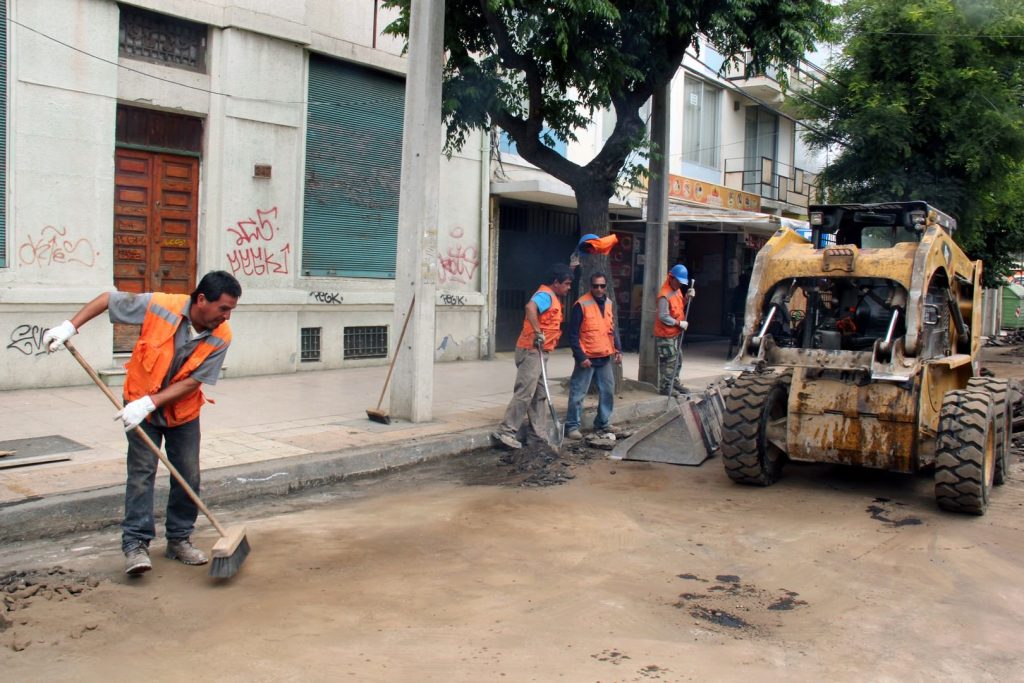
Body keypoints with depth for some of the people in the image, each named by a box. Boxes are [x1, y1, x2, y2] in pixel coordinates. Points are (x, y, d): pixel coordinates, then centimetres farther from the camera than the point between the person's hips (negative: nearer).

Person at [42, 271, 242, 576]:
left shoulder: (220, 337, -20)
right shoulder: (160, 305, -24)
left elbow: (191, 383, -21)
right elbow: (108, 299, -9)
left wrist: (148, 402, -29)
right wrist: (70, 326, -16)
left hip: (183, 411, 2)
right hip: (141, 406, -2)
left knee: (188, 476, 4)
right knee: (141, 472, -7)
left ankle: (179, 539, 18)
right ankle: (135, 544, -2)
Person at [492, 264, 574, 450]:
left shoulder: (552, 297, 18)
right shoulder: (545, 295, -13)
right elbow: (530, 307, -34)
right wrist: (538, 332, -33)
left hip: (538, 351, 10)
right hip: (531, 350, -10)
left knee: (539, 394, 13)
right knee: (525, 392, -11)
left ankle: (539, 434, 18)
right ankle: (505, 432, -9)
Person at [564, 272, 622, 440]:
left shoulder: (608, 304, 9)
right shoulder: (581, 304, -13)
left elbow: (613, 329, 19)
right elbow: (573, 334, -13)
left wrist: (618, 349, 9)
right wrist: (581, 357, -16)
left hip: (605, 357, 7)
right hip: (587, 358, -7)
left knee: (608, 391, 13)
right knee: (578, 393, -2)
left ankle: (603, 423, 26)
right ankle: (572, 426, 6)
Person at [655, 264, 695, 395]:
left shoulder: (677, 290, 6)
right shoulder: (665, 295, -22)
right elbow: (663, 317, -25)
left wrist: (687, 297, 0)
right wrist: (679, 323, -18)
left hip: (675, 333, 9)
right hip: (666, 335, -9)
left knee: (676, 360, 20)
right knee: (669, 362, -4)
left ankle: (674, 382, 36)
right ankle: (666, 390, 4)